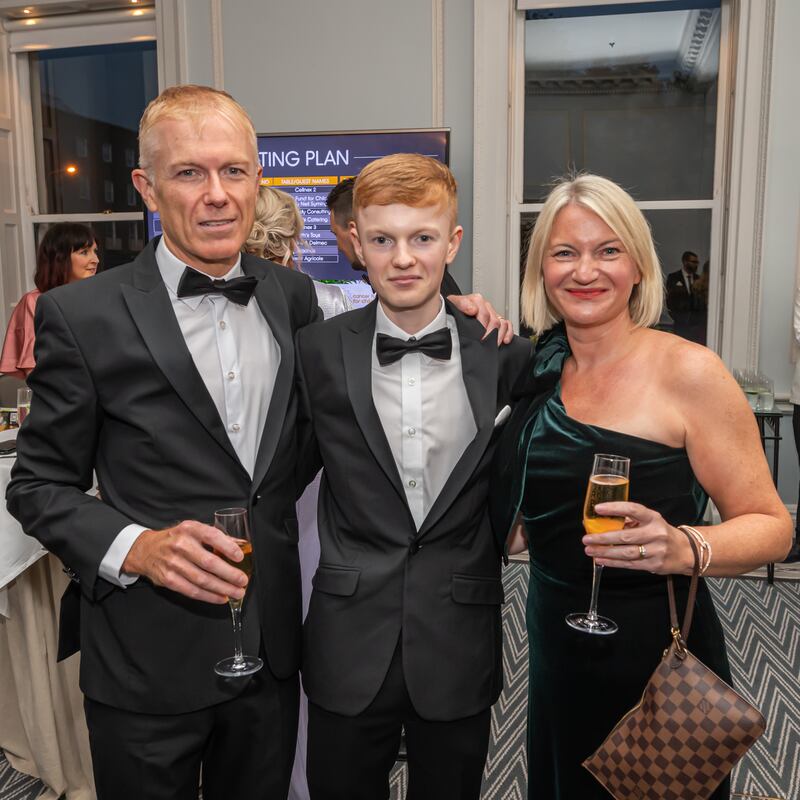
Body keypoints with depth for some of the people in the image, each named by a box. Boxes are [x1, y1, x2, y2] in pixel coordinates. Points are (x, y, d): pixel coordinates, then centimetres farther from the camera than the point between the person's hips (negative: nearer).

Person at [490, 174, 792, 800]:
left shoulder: (687, 370, -15)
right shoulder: (538, 371, 0)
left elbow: (771, 525, -12)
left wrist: (682, 549, -32)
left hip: (659, 654, -5)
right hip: (557, 650, 5)